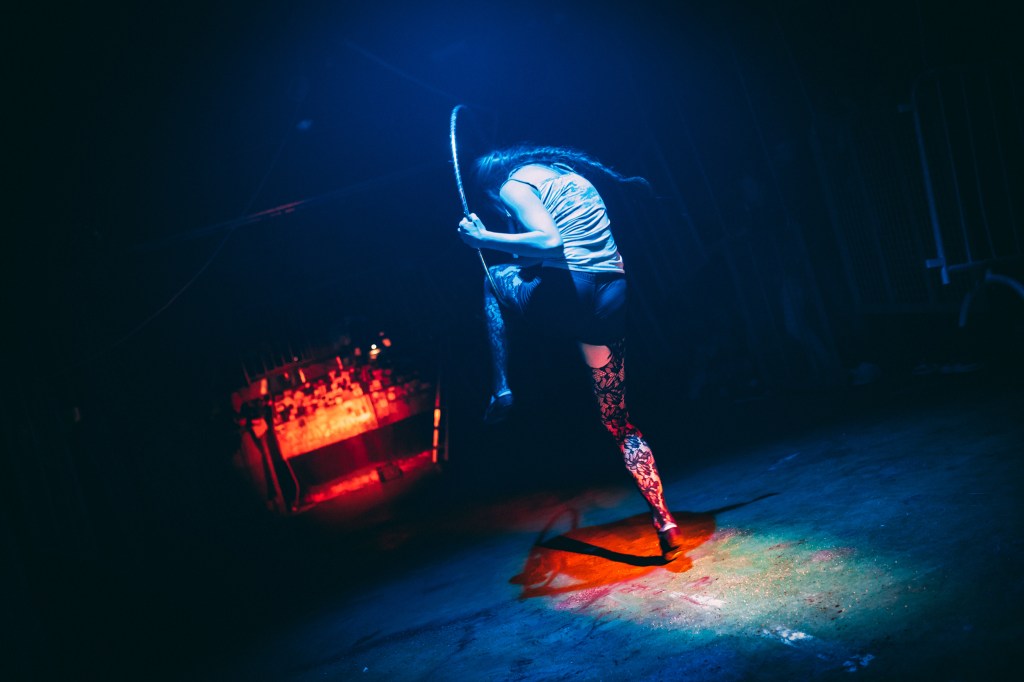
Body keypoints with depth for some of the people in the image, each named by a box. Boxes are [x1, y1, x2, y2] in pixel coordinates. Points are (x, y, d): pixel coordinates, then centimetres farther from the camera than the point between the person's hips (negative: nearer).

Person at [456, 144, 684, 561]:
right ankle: (664, 522, 7)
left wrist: (485, 239, -6)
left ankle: (500, 391, 21)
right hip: (612, 301, 7)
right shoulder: (565, 173, 27)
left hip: (569, 294, -7)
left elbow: (550, 243, -15)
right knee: (617, 420, 17)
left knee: (494, 279, 28)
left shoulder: (513, 185, 2)